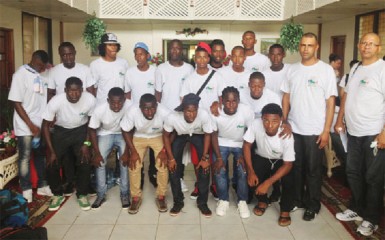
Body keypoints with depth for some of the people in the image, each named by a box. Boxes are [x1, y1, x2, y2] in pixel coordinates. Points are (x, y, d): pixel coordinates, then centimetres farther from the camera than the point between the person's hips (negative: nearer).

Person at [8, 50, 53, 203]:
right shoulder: (21, 74, -12)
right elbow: (16, 102, -13)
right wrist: (31, 125, -16)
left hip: (41, 124, 5)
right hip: (25, 126, -5)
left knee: (41, 155, 15)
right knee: (25, 157, 6)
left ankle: (42, 186, 28)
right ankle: (26, 190, 19)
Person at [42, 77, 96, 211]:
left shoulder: (90, 99, -26)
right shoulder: (55, 102, -28)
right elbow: (45, 126, -14)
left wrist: (86, 143, -12)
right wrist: (51, 151, -15)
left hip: (81, 131, 0)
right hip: (61, 131, 0)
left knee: (84, 162, -13)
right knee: (52, 164, -8)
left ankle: (82, 195, 11)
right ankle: (58, 195, 18)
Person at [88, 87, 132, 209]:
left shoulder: (130, 106, -32)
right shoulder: (99, 110, -28)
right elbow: (92, 130, -14)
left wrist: (126, 152, -22)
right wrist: (97, 153, -16)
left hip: (123, 134, -1)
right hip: (105, 134, 1)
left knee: (125, 160, -20)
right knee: (99, 160, -16)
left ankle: (124, 193, -3)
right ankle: (101, 194, 1)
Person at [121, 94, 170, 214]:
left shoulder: (164, 113, -34)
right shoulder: (132, 112, -32)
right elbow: (126, 131, -15)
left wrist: (164, 150, -19)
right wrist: (133, 151, -15)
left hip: (159, 137, 0)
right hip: (139, 137, 1)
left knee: (163, 166, -12)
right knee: (133, 166, -10)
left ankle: (161, 196, 10)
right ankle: (136, 198, 11)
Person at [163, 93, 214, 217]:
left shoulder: (204, 115, -38)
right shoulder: (172, 117, -37)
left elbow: (207, 135, -18)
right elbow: (166, 136, -15)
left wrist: (205, 157, -16)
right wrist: (171, 158, -14)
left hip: (198, 135, 0)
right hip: (180, 135, 0)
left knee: (205, 167, -11)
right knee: (173, 166, -8)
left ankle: (202, 202, 7)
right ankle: (178, 201, 12)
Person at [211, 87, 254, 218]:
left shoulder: (247, 111, -27)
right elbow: (214, 135, -11)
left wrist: (244, 155, -17)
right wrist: (219, 157, -15)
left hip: (241, 144, 0)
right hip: (222, 143, 0)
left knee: (243, 170, -17)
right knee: (219, 170, -16)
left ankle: (242, 201, 7)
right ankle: (223, 200, 8)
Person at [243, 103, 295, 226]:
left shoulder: (287, 136, -33)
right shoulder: (256, 124, -30)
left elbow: (288, 164, -27)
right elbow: (247, 145, -18)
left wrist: (268, 182, -35)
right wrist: (250, 171, -24)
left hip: (281, 161, -1)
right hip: (262, 158, 2)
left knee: (288, 178, -27)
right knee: (254, 174, -23)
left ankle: (285, 210, -1)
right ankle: (262, 201, 7)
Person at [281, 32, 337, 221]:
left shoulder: (326, 70, -6)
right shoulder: (292, 69, 6)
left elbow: (330, 102, -7)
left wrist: (326, 130, -11)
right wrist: (284, 121, 4)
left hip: (315, 130, -4)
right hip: (294, 128, 4)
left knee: (313, 170, 7)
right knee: (296, 167, 14)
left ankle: (313, 205, 23)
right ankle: (298, 199, 30)